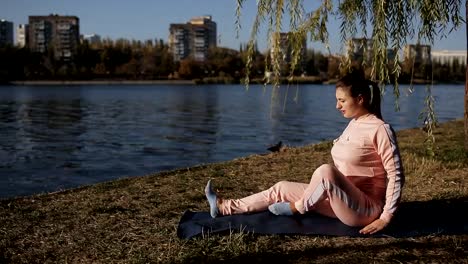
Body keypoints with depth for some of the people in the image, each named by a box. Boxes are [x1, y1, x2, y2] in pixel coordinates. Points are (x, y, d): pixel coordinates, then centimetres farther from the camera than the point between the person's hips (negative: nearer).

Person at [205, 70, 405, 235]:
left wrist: (386, 217, -19)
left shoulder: (380, 129, -16)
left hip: (366, 209, -8)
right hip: (342, 202, 9)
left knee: (325, 170, -34)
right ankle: (223, 208, 9)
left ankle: (298, 207, -6)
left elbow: (396, 176, -17)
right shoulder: (353, 124, 10)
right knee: (282, 188, 3)